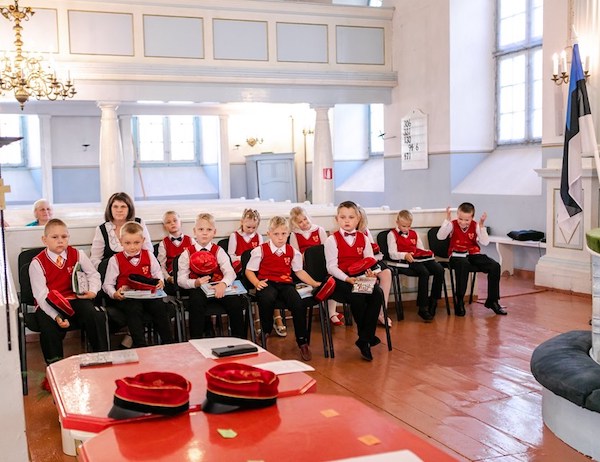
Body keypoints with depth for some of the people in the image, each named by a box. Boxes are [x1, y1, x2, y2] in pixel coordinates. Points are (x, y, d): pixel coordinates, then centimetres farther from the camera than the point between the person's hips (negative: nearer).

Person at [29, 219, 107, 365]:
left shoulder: (78, 255, 5)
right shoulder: (37, 263, -5)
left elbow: (93, 274, 18)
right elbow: (41, 294, -11)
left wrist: (92, 291, -4)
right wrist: (56, 317, -25)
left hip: (74, 299, 2)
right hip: (49, 305, -2)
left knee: (96, 318, -24)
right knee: (49, 329, -29)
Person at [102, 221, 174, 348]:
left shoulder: (148, 255, 12)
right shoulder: (115, 260, 3)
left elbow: (157, 273, 23)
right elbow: (107, 284, 6)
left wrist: (160, 282, 1)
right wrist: (114, 294, -14)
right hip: (127, 298, -2)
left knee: (159, 306, -25)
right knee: (134, 309, -34)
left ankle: (168, 343, -16)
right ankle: (140, 346, -29)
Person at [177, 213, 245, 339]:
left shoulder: (218, 251, 7)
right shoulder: (187, 254, 5)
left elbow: (230, 272, -7)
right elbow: (181, 280, 1)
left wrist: (223, 284, -29)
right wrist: (196, 283, -19)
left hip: (218, 287, 1)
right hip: (197, 289, -1)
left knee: (235, 300, -25)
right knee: (196, 301, -34)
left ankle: (239, 338, -7)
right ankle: (196, 340, -22)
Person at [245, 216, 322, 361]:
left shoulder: (293, 252, 12)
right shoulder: (260, 250, 2)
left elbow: (299, 271, 21)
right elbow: (249, 270, 6)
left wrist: (314, 283, 11)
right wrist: (257, 283, -12)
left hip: (285, 283, 2)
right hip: (267, 283, -2)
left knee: (298, 304, -26)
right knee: (267, 299, -38)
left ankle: (302, 341, -9)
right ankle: (265, 333, -11)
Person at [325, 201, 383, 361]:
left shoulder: (363, 238, 14)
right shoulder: (332, 240, 1)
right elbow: (332, 266, -7)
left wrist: (371, 271, -13)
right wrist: (347, 278, -22)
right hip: (340, 279, -4)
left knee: (377, 294, -26)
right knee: (358, 297, -33)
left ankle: (364, 340, -20)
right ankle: (368, 336, -8)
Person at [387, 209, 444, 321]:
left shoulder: (414, 233, 27)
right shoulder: (392, 234, 7)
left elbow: (421, 249, 26)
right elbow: (392, 254, -4)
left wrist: (428, 253, 3)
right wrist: (405, 255, -22)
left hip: (419, 259, 6)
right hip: (404, 262, -6)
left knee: (439, 269, -20)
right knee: (424, 272, -33)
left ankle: (433, 300, -9)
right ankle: (423, 308, -30)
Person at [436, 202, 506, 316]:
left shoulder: (475, 226, 3)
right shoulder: (453, 225, -2)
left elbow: (485, 242, -8)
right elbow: (440, 237, -18)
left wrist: (481, 226, -18)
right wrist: (447, 220, -24)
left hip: (473, 254, 4)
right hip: (457, 255, -4)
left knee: (495, 266, -16)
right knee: (464, 265, -40)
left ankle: (492, 300, -2)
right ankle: (459, 301, -28)